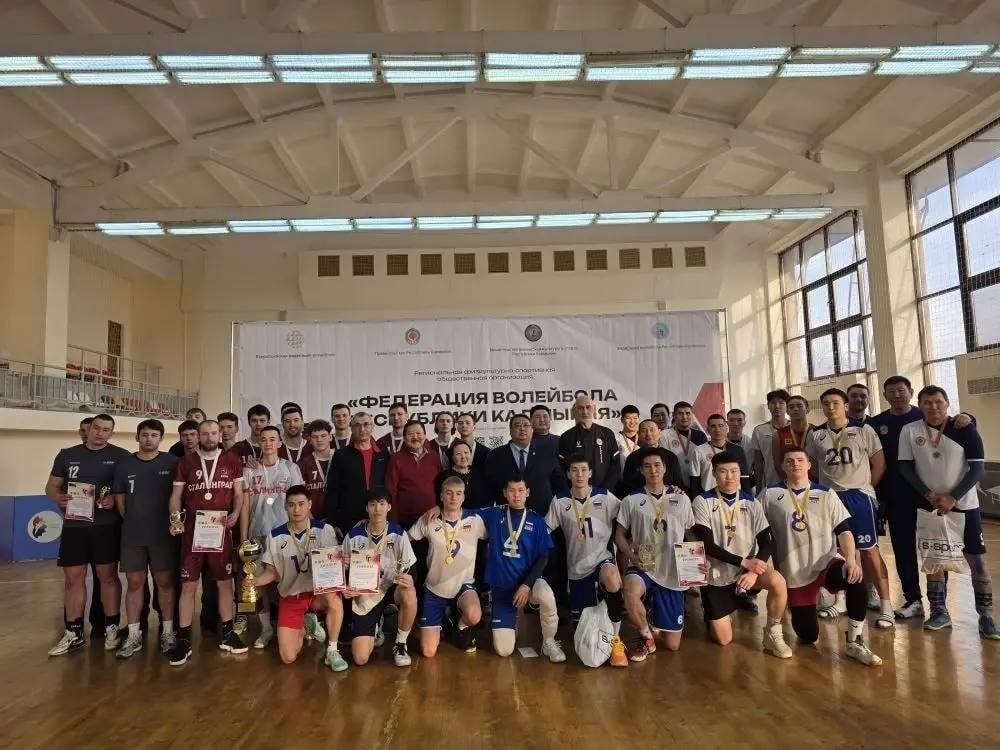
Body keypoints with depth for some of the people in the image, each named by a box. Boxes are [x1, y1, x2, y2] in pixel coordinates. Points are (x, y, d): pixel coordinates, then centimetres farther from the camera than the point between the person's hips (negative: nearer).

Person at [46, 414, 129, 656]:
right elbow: (51, 486, 11)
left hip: (106, 526, -3)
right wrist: (58, 497, -11)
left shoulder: (121, 456, -1)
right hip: (73, 526, 3)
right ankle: (73, 633, 18)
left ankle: (111, 628, 15)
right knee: (73, 578, 7)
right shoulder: (67, 455, 8)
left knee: (108, 576, 4)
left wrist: (116, 499, -20)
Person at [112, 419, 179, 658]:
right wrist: (134, 522, 8)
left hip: (163, 534, -2)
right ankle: (133, 635, 15)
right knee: (134, 583, 7)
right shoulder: (124, 464, 5)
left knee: (165, 581, 4)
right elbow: (119, 499, 10)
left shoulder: (171, 463, -2)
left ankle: (167, 632, 14)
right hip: (132, 535, 2)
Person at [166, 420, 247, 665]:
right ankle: (183, 640, 11)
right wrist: (175, 518, -12)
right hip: (192, 530, -1)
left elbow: (239, 493, 7)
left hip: (221, 530, 1)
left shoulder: (232, 460, 4)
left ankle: (227, 634, 21)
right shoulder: (185, 462, 3)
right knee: (188, 584, 1)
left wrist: (236, 513, -10)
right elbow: (176, 495, 5)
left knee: (225, 582, 8)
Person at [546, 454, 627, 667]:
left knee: (612, 579, -37)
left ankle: (615, 639, -18)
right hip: (577, 567, 3)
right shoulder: (559, 501, -3)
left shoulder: (605, 497, -5)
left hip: (602, 558, -2)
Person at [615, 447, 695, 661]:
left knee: (672, 645, 2)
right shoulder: (631, 500, 2)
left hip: (672, 573, 1)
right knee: (630, 594, -39)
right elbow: (619, 535, 6)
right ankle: (647, 637, -8)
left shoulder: (681, 499, 5)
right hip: (643, 568, -1)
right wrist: (631, 556, -12)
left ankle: (655, 622, 38)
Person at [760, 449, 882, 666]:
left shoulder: (826, 494, 2)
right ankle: (800, 611, 37)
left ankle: (855, 643, -16)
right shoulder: (770, 495, -1)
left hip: (827, 563, 1)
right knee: (808, 636, 0)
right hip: (794, 573, 0)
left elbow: (844, 529, -3)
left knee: (856, 578, -34)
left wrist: (850, 558, -21)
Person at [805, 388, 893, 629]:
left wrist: (867, 486, -3)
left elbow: (879, 462, 1)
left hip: (859, 496, -3)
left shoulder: (863, 430, -1)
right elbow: (812, 466, 13)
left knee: (870, 551, -3)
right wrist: (824, 488, 4)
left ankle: (886, 605, 4)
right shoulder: (815, 435, 6)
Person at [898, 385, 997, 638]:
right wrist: (929, 494, -11)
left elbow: (978, 467, -8)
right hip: (929, 506, 1)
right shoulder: (909, 431, -5)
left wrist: (953, 497, -15)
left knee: (977, 561, 0)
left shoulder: (965, 429, -8)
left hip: (964, 505, -1)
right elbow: (905, 467, -1)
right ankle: (939, 611, 19)